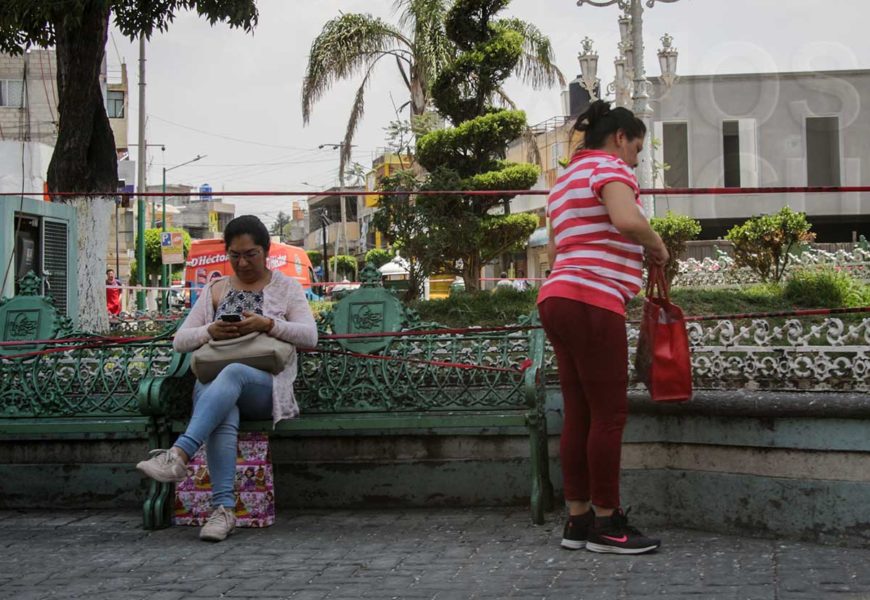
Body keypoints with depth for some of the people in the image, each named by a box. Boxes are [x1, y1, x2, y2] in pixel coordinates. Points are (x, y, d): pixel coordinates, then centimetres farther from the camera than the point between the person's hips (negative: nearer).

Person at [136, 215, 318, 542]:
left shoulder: (286, 288, 13)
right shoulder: (215, 290, 20)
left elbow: (310, 336, -2)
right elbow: (179, 340, 14)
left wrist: (268, 324, -18)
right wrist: (210, 331, -8)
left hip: (265, 388, -2)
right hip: (214, 382, 2)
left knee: (233, 372, -39)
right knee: (223, 414, -37)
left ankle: (179, 454, -53)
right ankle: (223, 508, -47)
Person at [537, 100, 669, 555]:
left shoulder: (567, 179, 26)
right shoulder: (609, 166, -4)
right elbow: (628, 220, -25)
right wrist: (656, 246, -6)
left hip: (559, 299, 10)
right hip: (591, 302, -10)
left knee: (579, 414, 10)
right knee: (609, 414, -4)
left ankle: (578, 519, 13)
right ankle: (606, 525, 2)